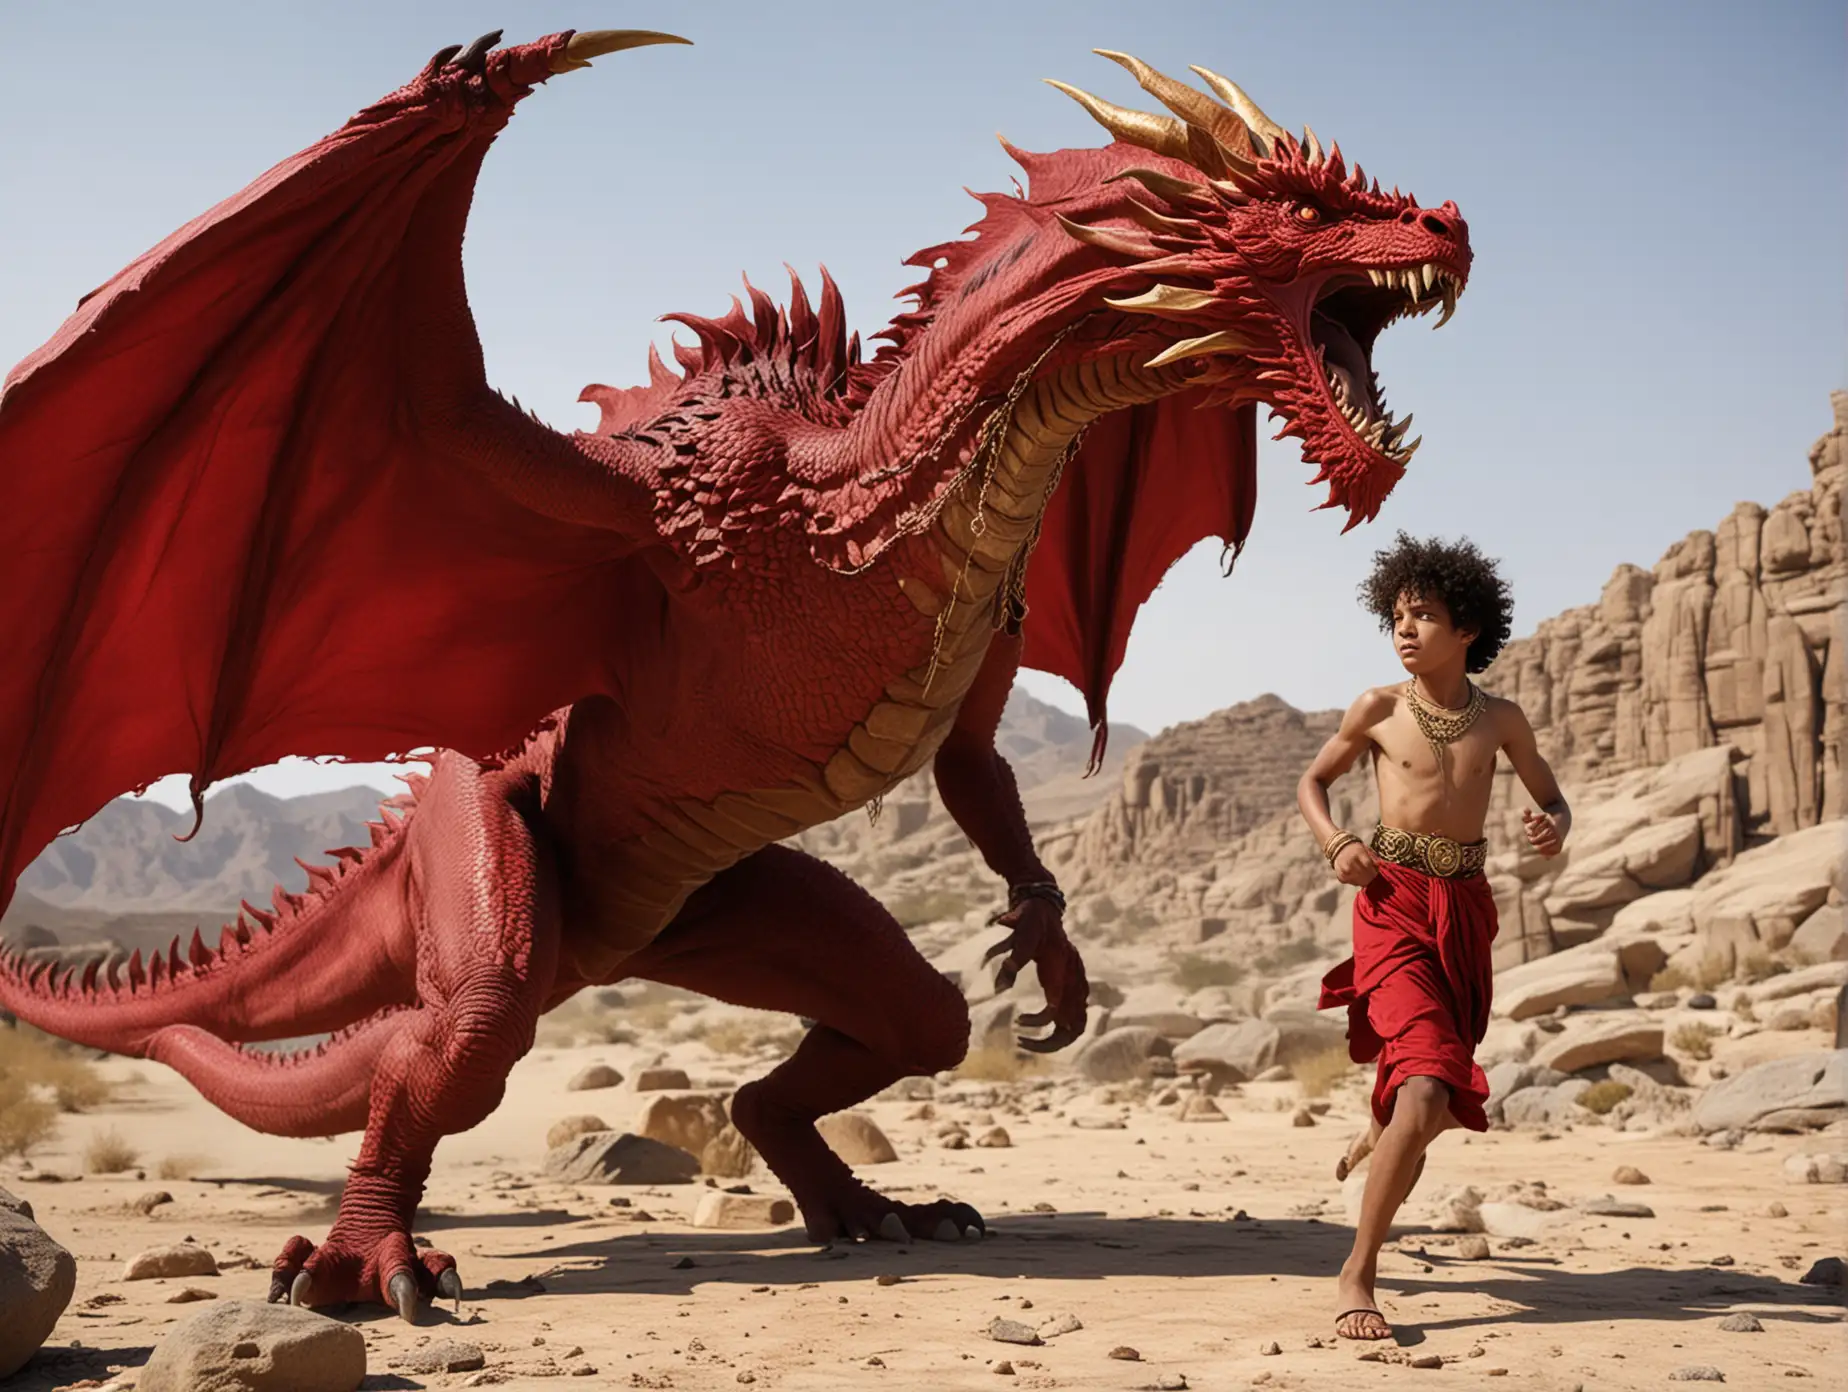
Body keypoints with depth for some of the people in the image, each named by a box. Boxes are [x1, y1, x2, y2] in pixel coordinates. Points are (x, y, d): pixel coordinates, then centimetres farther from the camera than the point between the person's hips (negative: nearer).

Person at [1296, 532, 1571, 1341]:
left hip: (1468, 911, 4)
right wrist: (1335, 845, -5)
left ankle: (1379, 1137, 54)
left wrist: (1553, 830, -7)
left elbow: (1552, 798, 17)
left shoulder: (1500, 720, 6)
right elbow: (1314, 781, 14)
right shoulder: (1379, 710, 0)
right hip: (1395, 904, -4)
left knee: (1444, 1102, 15)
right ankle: (1356, 1277, -13)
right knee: (1425, 1094, -21)